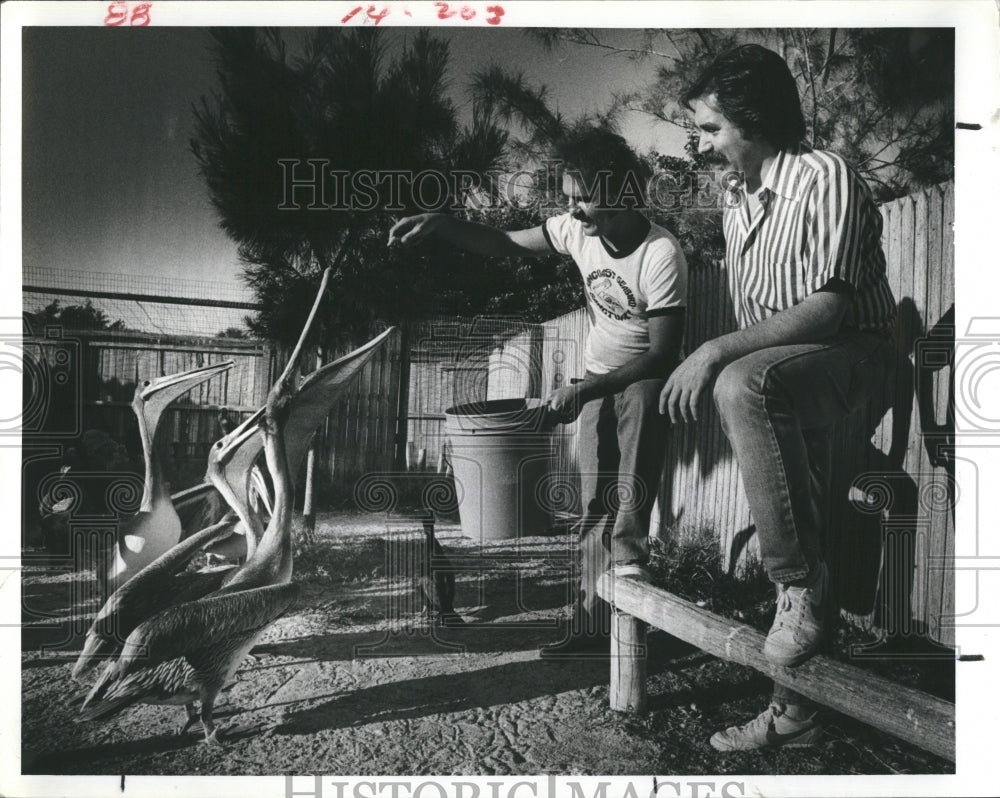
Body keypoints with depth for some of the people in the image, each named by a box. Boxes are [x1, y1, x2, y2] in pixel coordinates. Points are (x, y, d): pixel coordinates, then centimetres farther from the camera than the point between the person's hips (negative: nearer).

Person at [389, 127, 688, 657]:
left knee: (641, 400, -39)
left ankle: (629, 546, -32)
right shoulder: (577, 230, -7)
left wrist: (584, 389, -26)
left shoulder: (660, 255, -24)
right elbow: (505, 243, 3)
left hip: (645, 378, -4)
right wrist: (440, 225, -12)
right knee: (594, 503, -4)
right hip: (596, 381, 4)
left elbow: (663, 354, -22)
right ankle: (591, 628, -1)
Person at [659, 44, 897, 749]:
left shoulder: (827, 179, -13)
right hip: (779, 373, 8)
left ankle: (803, 584, -24)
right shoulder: (738, 208, 14)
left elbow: (828, 307, -23)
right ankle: (796, 713, 16)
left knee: (744, 384, -37)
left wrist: (718, 352, -28)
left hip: (853, 354, -8)